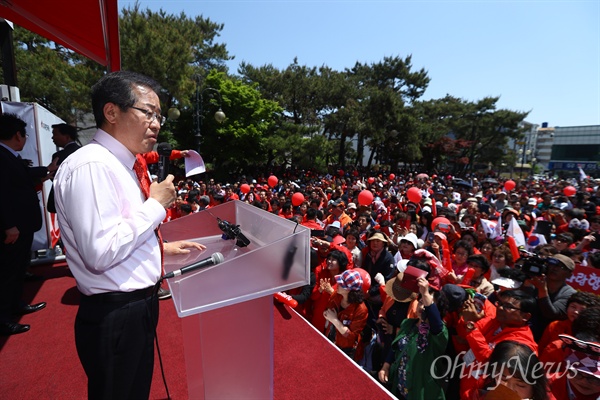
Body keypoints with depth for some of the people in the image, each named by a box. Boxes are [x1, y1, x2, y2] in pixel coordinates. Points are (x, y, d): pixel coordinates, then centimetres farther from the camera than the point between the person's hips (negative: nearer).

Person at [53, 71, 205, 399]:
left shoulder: (124, 164, 9)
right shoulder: (91, 166, -22)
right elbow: (101, 253, -28)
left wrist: (164, 248, 8)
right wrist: (156, 204, -21)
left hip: (139, 306, 9)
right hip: (115, 318, -9)